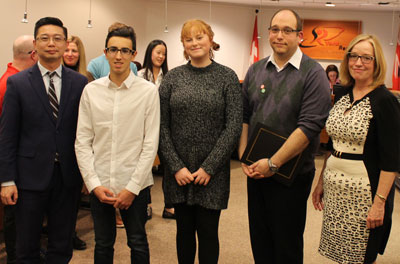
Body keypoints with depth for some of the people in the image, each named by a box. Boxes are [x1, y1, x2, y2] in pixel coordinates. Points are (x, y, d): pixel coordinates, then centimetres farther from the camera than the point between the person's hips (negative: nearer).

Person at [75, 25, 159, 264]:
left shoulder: (148, 91, -6)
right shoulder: (91, 90, 1)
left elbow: (151, 144, -7)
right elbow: (83, 141, 2)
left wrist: (132, 187, -9)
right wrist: (94, 184, -5)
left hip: (135, 184, -2)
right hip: (99, 184, 2)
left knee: (138, 244, 13)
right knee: (103, 244, 16)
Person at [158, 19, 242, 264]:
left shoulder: (227, 77, -2)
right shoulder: (173, 77, 3)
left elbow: (233, 127, -7)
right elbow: (162, 126, 1)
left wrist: (209, 167, -12)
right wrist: (176, 166, -8)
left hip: (213, 172, -2)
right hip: (178, 172, 2)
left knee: (208, 232, 6)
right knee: (184, 229, 14)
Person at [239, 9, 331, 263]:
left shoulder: (313, 73, -9)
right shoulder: (256, 70, 7)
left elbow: (310, 125, -17)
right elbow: (244, 117, 11)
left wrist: (273, 163, -17)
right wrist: (244, 157, 0)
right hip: (256, 171, 5)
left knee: (287, 243, 9)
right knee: (259, 239, 16)